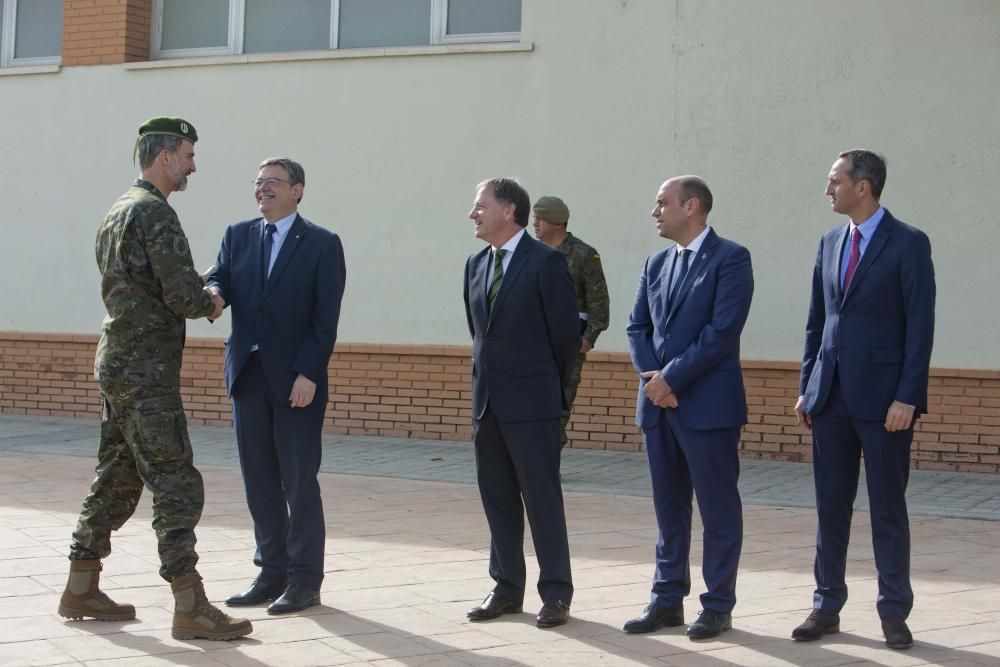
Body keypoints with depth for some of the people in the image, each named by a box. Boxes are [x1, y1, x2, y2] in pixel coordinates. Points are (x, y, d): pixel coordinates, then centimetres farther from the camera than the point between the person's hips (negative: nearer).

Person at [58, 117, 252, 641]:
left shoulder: (118, 212, 17)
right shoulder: (154, 213, -14)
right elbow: (183, 296, -19)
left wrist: (197, 295, 11)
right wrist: (211, 303, 2)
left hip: (118, 364, 10)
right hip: (146, 374, -10)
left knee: (116, 480, 16)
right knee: (177, 486, -10)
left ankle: (80, 591, 22)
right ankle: (190, 609, -11)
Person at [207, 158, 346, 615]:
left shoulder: (322, 244, -2)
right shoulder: (237, 236, 13)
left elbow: (326, 318, -7)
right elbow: (219, 281, 3)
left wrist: (308, 373, -15)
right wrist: (213, 294, -21)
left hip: (297, 379, -5)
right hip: (248, 374, 5)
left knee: (299, 482, -1)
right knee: (259, 482, 8)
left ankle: (305, 580, 7)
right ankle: (272, 573, 18)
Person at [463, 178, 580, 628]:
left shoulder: (545, 262, -9)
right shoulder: (476, 265, 11)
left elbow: (567, 332, -5)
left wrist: (549, 386, 4)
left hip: (531, 403, -7)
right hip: (487, 399, 7)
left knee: (542, 498, -1)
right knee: (497, 497, 10)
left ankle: (556, 593, 6)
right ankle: (507, 589, 19)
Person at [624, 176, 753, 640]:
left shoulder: (730, 258, -7)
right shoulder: (656, 264, 15)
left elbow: (722, 331, -15)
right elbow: (637, 327, 14)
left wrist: (671, 378, -14)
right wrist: (651, 376, -4)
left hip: (708, 405, -7)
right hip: (658, 404, 7)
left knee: (718, 510, 2)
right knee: (668, 508, 12)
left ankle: (718, 606, 9)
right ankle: (668, 600, 19)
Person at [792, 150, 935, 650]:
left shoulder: (908, 243, -6)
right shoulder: (830, 243, 12)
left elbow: (920, 325, -9)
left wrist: (907, 397, -15)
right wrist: (807, 387, 11)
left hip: (882, 395, -5)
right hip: (831, 395, 5)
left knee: (888, 507, 3)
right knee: (830, 505, 9)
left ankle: (894, 613, 12)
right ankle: (827, 606, 17)